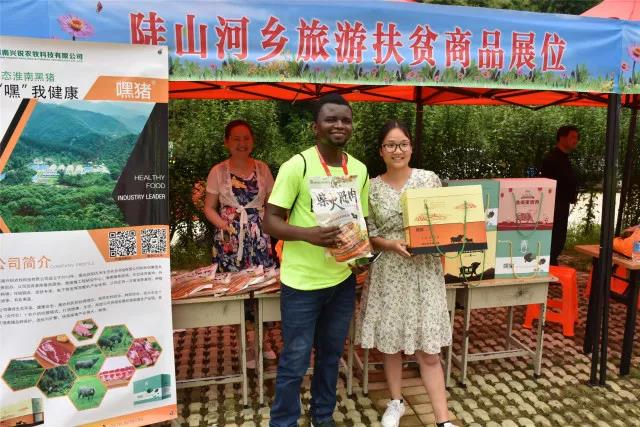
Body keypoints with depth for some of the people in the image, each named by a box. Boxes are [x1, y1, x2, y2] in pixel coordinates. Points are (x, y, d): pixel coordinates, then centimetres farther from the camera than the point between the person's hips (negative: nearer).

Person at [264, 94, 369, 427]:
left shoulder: (360, 170, 6)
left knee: (331, 355, 20)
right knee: (294, 362, 7)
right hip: (302, 282, -5)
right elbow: (270, 221, -12)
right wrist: (307, 233, -29)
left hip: (343, 280, 5)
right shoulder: (297, 166, -12)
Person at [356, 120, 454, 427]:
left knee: (429, 350, 3)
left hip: (425, 272, -1)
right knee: (390, 343, 13)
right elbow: (367, 235, 0)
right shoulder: (371, 188, 0)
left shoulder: (429, 179, 0)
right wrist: (391, 244, -17)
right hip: (388, 274, 1)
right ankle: (396, 402, 36)